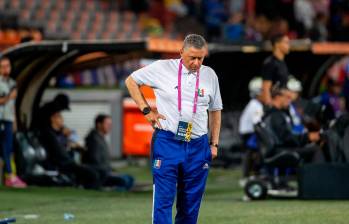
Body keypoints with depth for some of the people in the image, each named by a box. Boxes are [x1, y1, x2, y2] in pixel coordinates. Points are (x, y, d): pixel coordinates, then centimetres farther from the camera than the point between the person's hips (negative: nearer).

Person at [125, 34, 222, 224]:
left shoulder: (210, 76, 7)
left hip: (198, 146, 3)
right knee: (163, 200, -10)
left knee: (191, 203, 6)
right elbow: (131, 81, 9)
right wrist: (146, 110, 0)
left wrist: (214, 144, 12)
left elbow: (215, 110, 17)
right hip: (167, 142, -3)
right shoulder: (162, 68, -3)